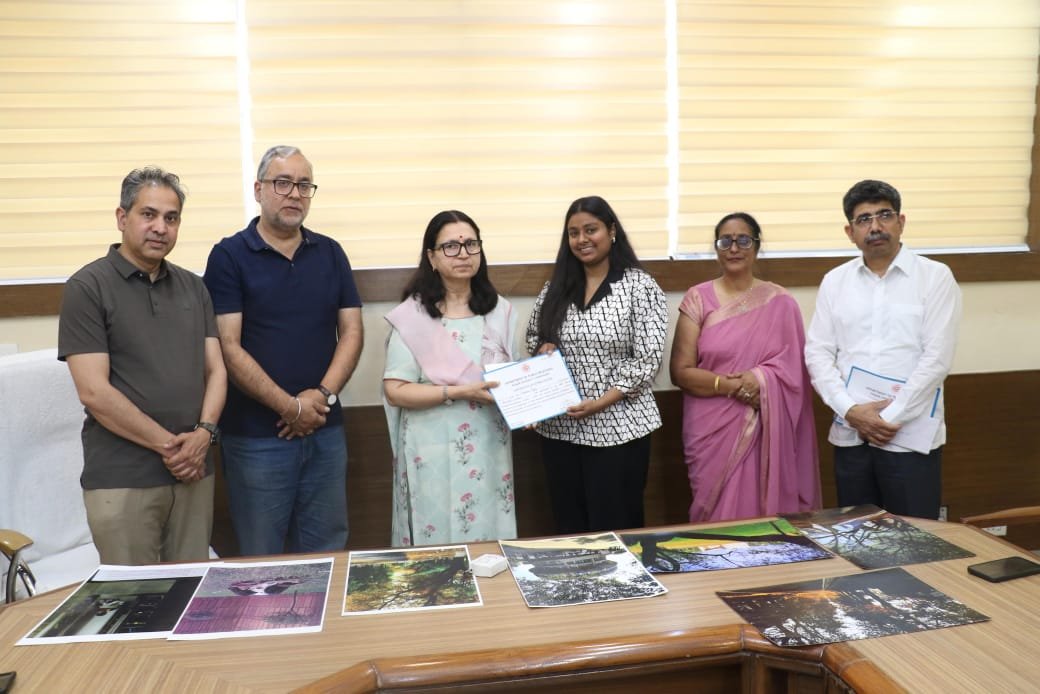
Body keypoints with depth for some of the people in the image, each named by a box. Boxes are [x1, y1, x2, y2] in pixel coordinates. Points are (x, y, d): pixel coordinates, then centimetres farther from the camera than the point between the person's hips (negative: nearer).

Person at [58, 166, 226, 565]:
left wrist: (204, 433, -8)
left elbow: (215, 369, 9)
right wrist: (168, 445, -10)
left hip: (194, 472, 5)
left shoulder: (193, 287, 11)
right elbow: (94, 392, -11)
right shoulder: (87, 287, -4)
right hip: (121, 480, -4)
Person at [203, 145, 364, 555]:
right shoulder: (229, 256, -3)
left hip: (326, 431, 4)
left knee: (325, 557, 13)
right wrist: (291, 407, -13)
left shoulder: (330, 253, 8)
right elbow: (229, 347, -9)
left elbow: (351, 331, 5)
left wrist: (323, 395, -10)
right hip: (256, 435, -3)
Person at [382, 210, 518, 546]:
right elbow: (396, 391, -11)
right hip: (435, 452, -4)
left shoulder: (499, 310, 6)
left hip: (490, 446, 4)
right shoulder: (413, 316, -9)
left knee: (490, 541, 13)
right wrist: (458, 392, -19)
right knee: (438, 543, 6)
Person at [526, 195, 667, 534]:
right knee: (569, 528, 14)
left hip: (617, 428, -4)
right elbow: (534, 335, 18)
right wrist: (544, 348, -5)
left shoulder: (640, 286, -8)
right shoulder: (556, 286, 7)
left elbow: (647, 359, -12)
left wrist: (601, 403, -19)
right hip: (559, 428, 5)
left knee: (615, 530, 6)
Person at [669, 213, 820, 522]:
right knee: (718, 520, 3)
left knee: (764, 516, 4)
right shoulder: (698, 299, 1)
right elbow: (680, 371, -3)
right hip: (712, 433, -1)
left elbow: (793, 368, 3)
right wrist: (727, 385, -17)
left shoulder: (780, 302, 4)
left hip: (765, 434, 1)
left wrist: (760, 379, -17)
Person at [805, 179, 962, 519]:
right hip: (850, 435, 3)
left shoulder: (935, 277, -1)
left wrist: (890, 418, -13)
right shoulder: (834, 281, 8)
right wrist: (850, 411, -11)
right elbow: (817, 353, 2)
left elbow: (937, 358, -9)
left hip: (910, 436, -3)